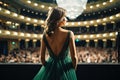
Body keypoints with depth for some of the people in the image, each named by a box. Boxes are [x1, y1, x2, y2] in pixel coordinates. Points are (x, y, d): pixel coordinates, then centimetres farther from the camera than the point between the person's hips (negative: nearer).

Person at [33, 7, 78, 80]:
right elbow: (74, 57, -14)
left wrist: (48, 68, 14)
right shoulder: (69, 34, -18)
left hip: (50, 67, 3)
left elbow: (42, 58, -3)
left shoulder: (45, 34, -10)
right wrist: (73, 70, 4)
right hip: (65, 67, -2)